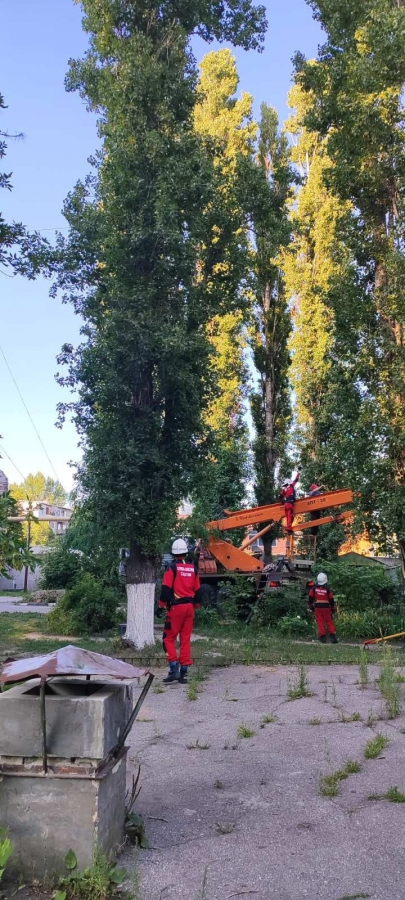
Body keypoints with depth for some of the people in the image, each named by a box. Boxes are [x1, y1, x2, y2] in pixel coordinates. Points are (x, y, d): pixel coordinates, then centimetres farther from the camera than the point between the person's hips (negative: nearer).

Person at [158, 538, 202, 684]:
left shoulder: (172, 568, -7)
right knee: (186, 640, 9)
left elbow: (166, 589, -11)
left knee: (169, 638, 3)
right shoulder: (193, 568, 9)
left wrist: (161, 606, -3)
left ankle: (174, 668, -8)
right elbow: (197, 590, 14)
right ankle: (183, 672, 10)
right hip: (189, 607, 5)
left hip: (176, 607, -5)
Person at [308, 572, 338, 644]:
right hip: (326, 607, -1)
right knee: (329, 622, 9)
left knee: (320, 622, 4)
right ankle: (333, 637, 5)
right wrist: (333, 609, 9)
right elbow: (331, 600, -3)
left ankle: (323, 637, 1)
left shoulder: (314, 588, -2)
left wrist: (311, 607, 16)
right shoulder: (327, 589, -8)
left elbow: (310, 598, 3)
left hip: (317, 608, 1)